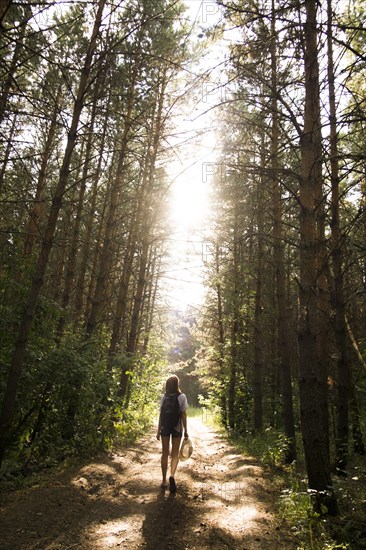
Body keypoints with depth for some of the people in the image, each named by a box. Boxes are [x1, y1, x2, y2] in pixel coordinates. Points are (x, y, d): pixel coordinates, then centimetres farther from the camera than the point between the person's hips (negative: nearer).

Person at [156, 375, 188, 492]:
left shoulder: (164, 397, 0)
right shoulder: (182, 396, -7)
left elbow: (161, 414, 1)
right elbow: (183, 414, -7)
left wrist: (159, 430, 8)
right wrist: (185, 430, 0)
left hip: (165, 426, 2)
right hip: (177, 427, -2)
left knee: (165, 453, 12)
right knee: (175, 454, 7)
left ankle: (164, 481, 16)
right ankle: (172, 475, -17)